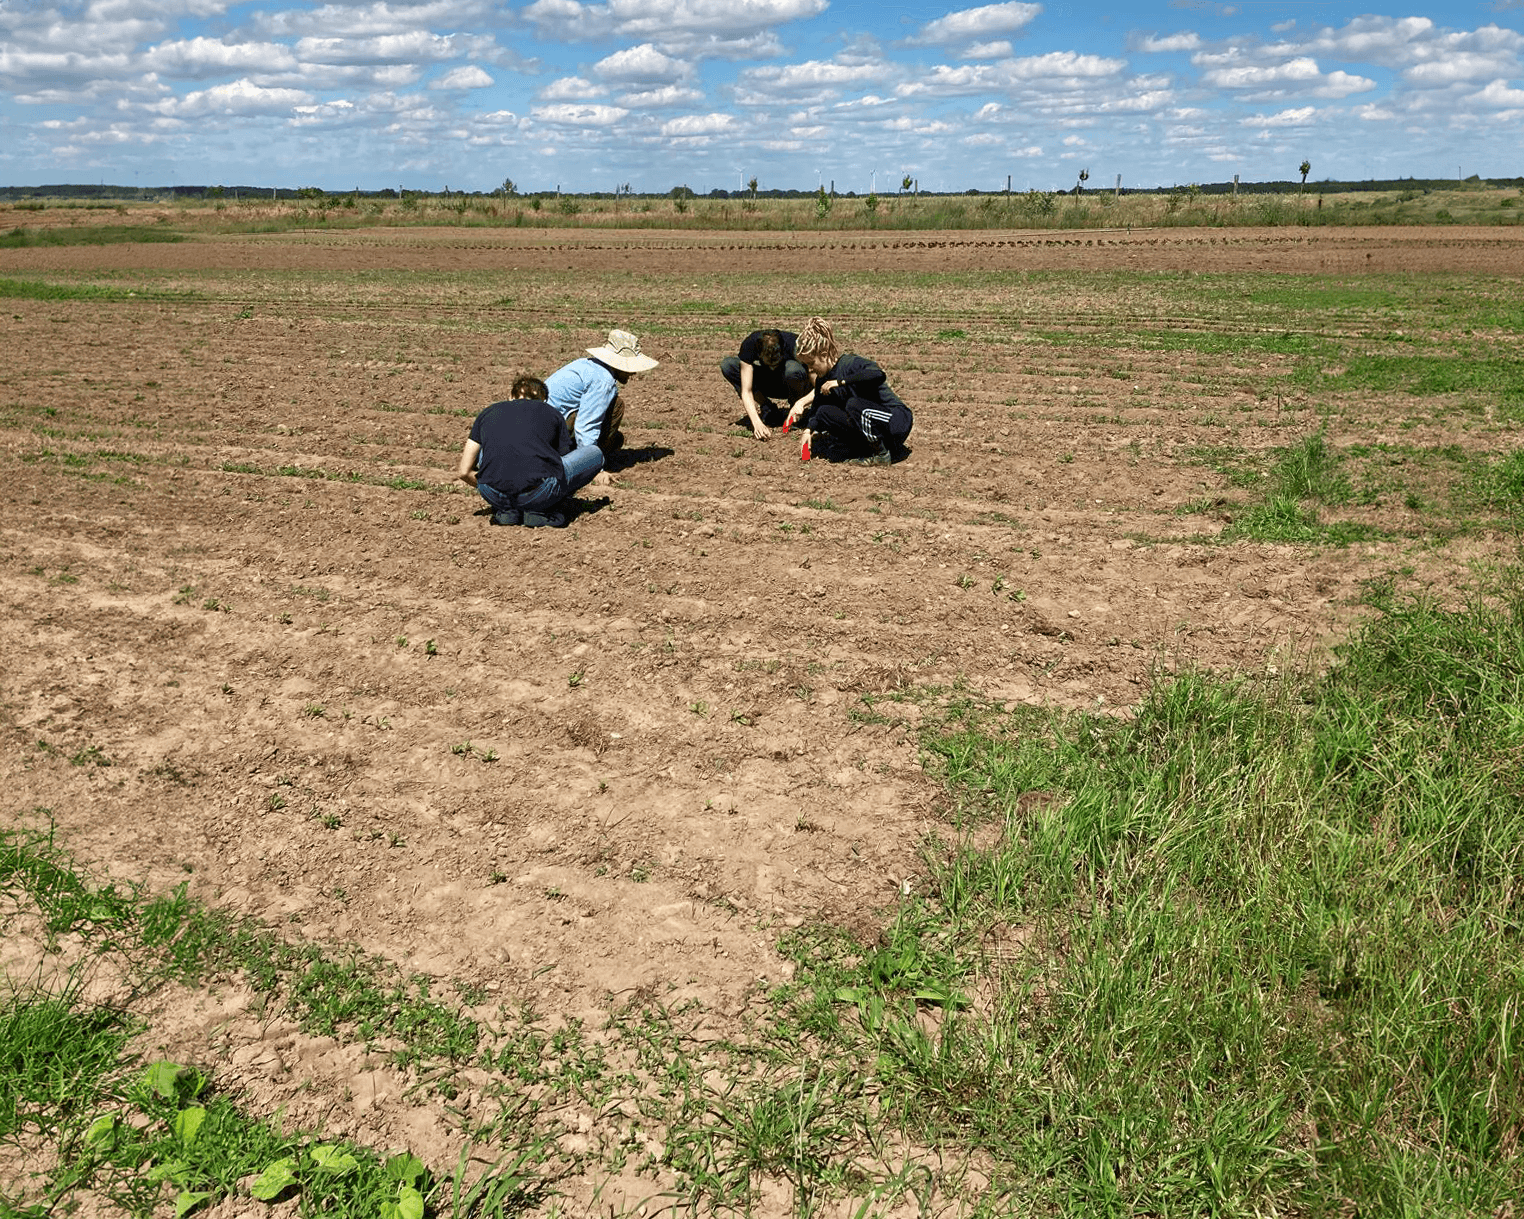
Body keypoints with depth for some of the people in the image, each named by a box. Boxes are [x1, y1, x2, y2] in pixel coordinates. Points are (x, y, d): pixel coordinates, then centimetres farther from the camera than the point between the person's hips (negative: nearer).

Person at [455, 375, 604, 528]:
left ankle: (506, 509, 14)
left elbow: (463, 472, 22)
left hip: (495, 496, 3)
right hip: (539, 496, -3)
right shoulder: (551, 412, 22)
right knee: (595, 453, 22)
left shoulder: (489, 412, 25)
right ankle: (546, 511, 6)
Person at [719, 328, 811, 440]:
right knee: (727, 364, -20)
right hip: (767, 384, 3)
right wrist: (757, 423, -44)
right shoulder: (749, 344, -29)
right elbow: (746, 391, -32)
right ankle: (767, 409, -11)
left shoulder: (794, 345, -34)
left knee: (792, 368, -39)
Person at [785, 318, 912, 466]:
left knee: (854, 404, -34)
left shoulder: (851, 363, -19)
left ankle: (882, 454, -15)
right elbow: (816, 408, 16)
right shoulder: (823, 379, 5)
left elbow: (878, 375, -40)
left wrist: (840, 382, -33)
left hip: (896, 422, -8)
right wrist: (808, 430, -2)